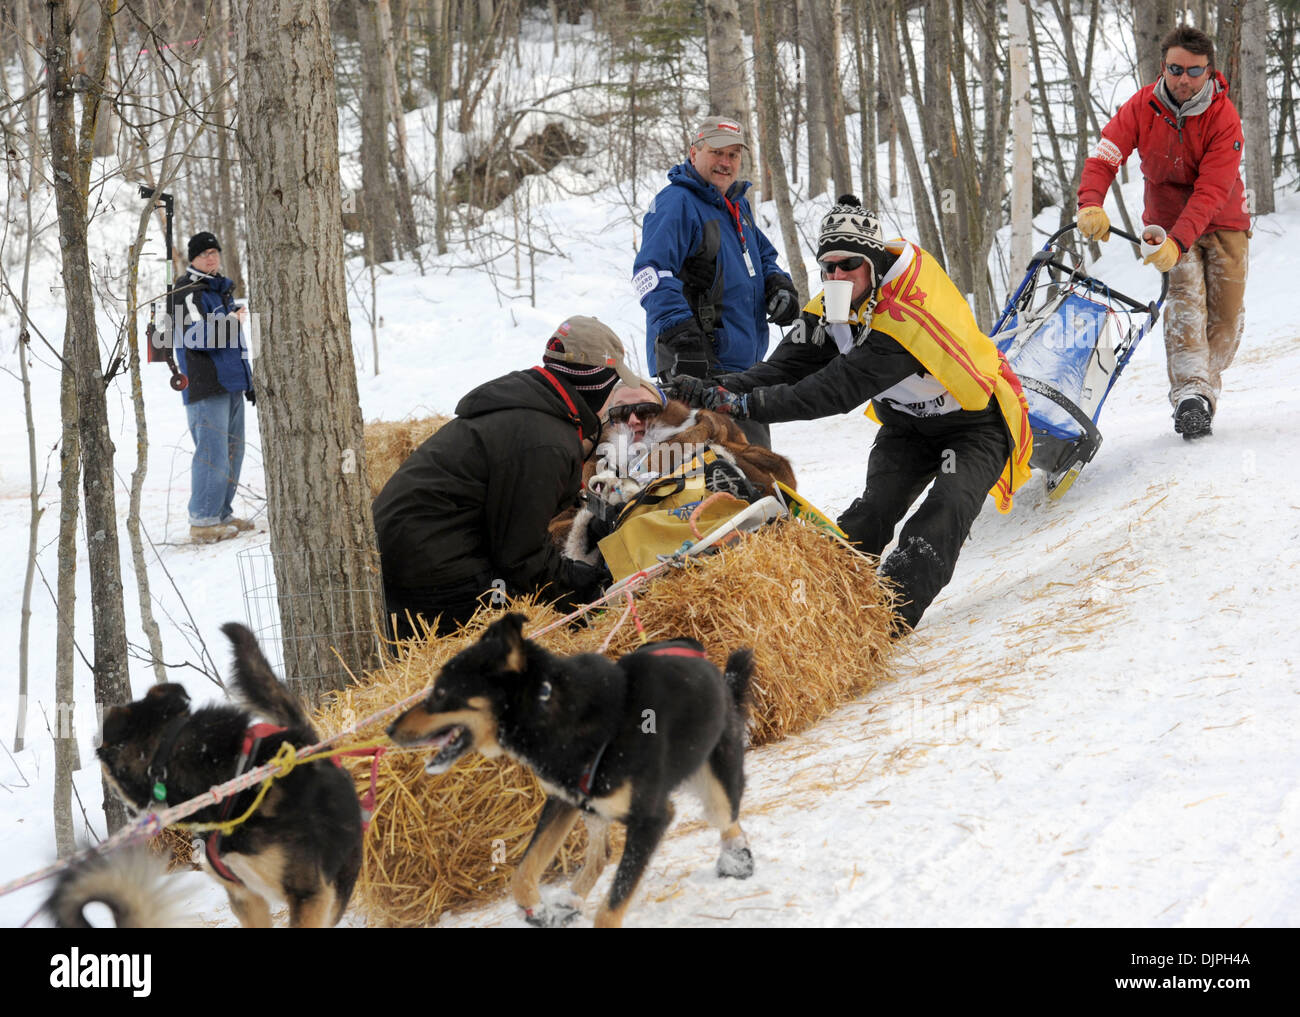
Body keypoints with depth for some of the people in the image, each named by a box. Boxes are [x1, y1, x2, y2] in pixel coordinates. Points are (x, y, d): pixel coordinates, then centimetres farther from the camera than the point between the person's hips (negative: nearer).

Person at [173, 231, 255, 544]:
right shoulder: (187, 292, -8)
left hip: (230, 384, 9)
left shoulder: (221, 289, 21)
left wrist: (247, 380, 28)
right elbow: (197, 335, -22)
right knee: (213, 452, -13)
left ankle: (221, 514, 20)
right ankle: (203, 521, -11)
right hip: (206, 388, -9)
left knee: (232, 450, 12)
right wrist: (232, 321, -16)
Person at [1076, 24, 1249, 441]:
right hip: (1168, 218, 0)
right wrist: (1091, 204, -41)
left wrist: (1178, 240, -42)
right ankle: (1191, 392, -29)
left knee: (1227, 312, -2)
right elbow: (1104, 157, -20)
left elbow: (1212, 191, -29)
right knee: (1186, 298, -20)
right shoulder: (1142, 107, -15)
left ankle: (1205, 384, 18)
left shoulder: (1224, 117, -22)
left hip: (1223, 222, 0)